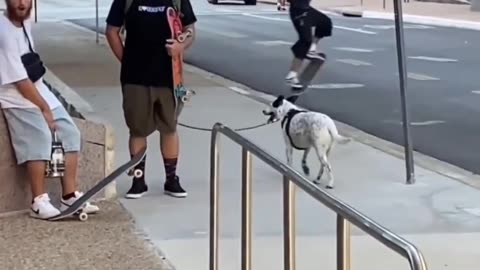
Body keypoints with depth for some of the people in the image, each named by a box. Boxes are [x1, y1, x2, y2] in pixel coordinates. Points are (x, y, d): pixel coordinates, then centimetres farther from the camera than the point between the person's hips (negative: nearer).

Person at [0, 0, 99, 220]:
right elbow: (20, 81, -22)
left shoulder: (25, 21, 5)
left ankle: (69, 197, 2)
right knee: (41, 136, -25)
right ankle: (39, 202, -17)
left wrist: (46, 103, 8)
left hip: (38, 90, 9)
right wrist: (44, 108, -15)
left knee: (69, 133, 0)